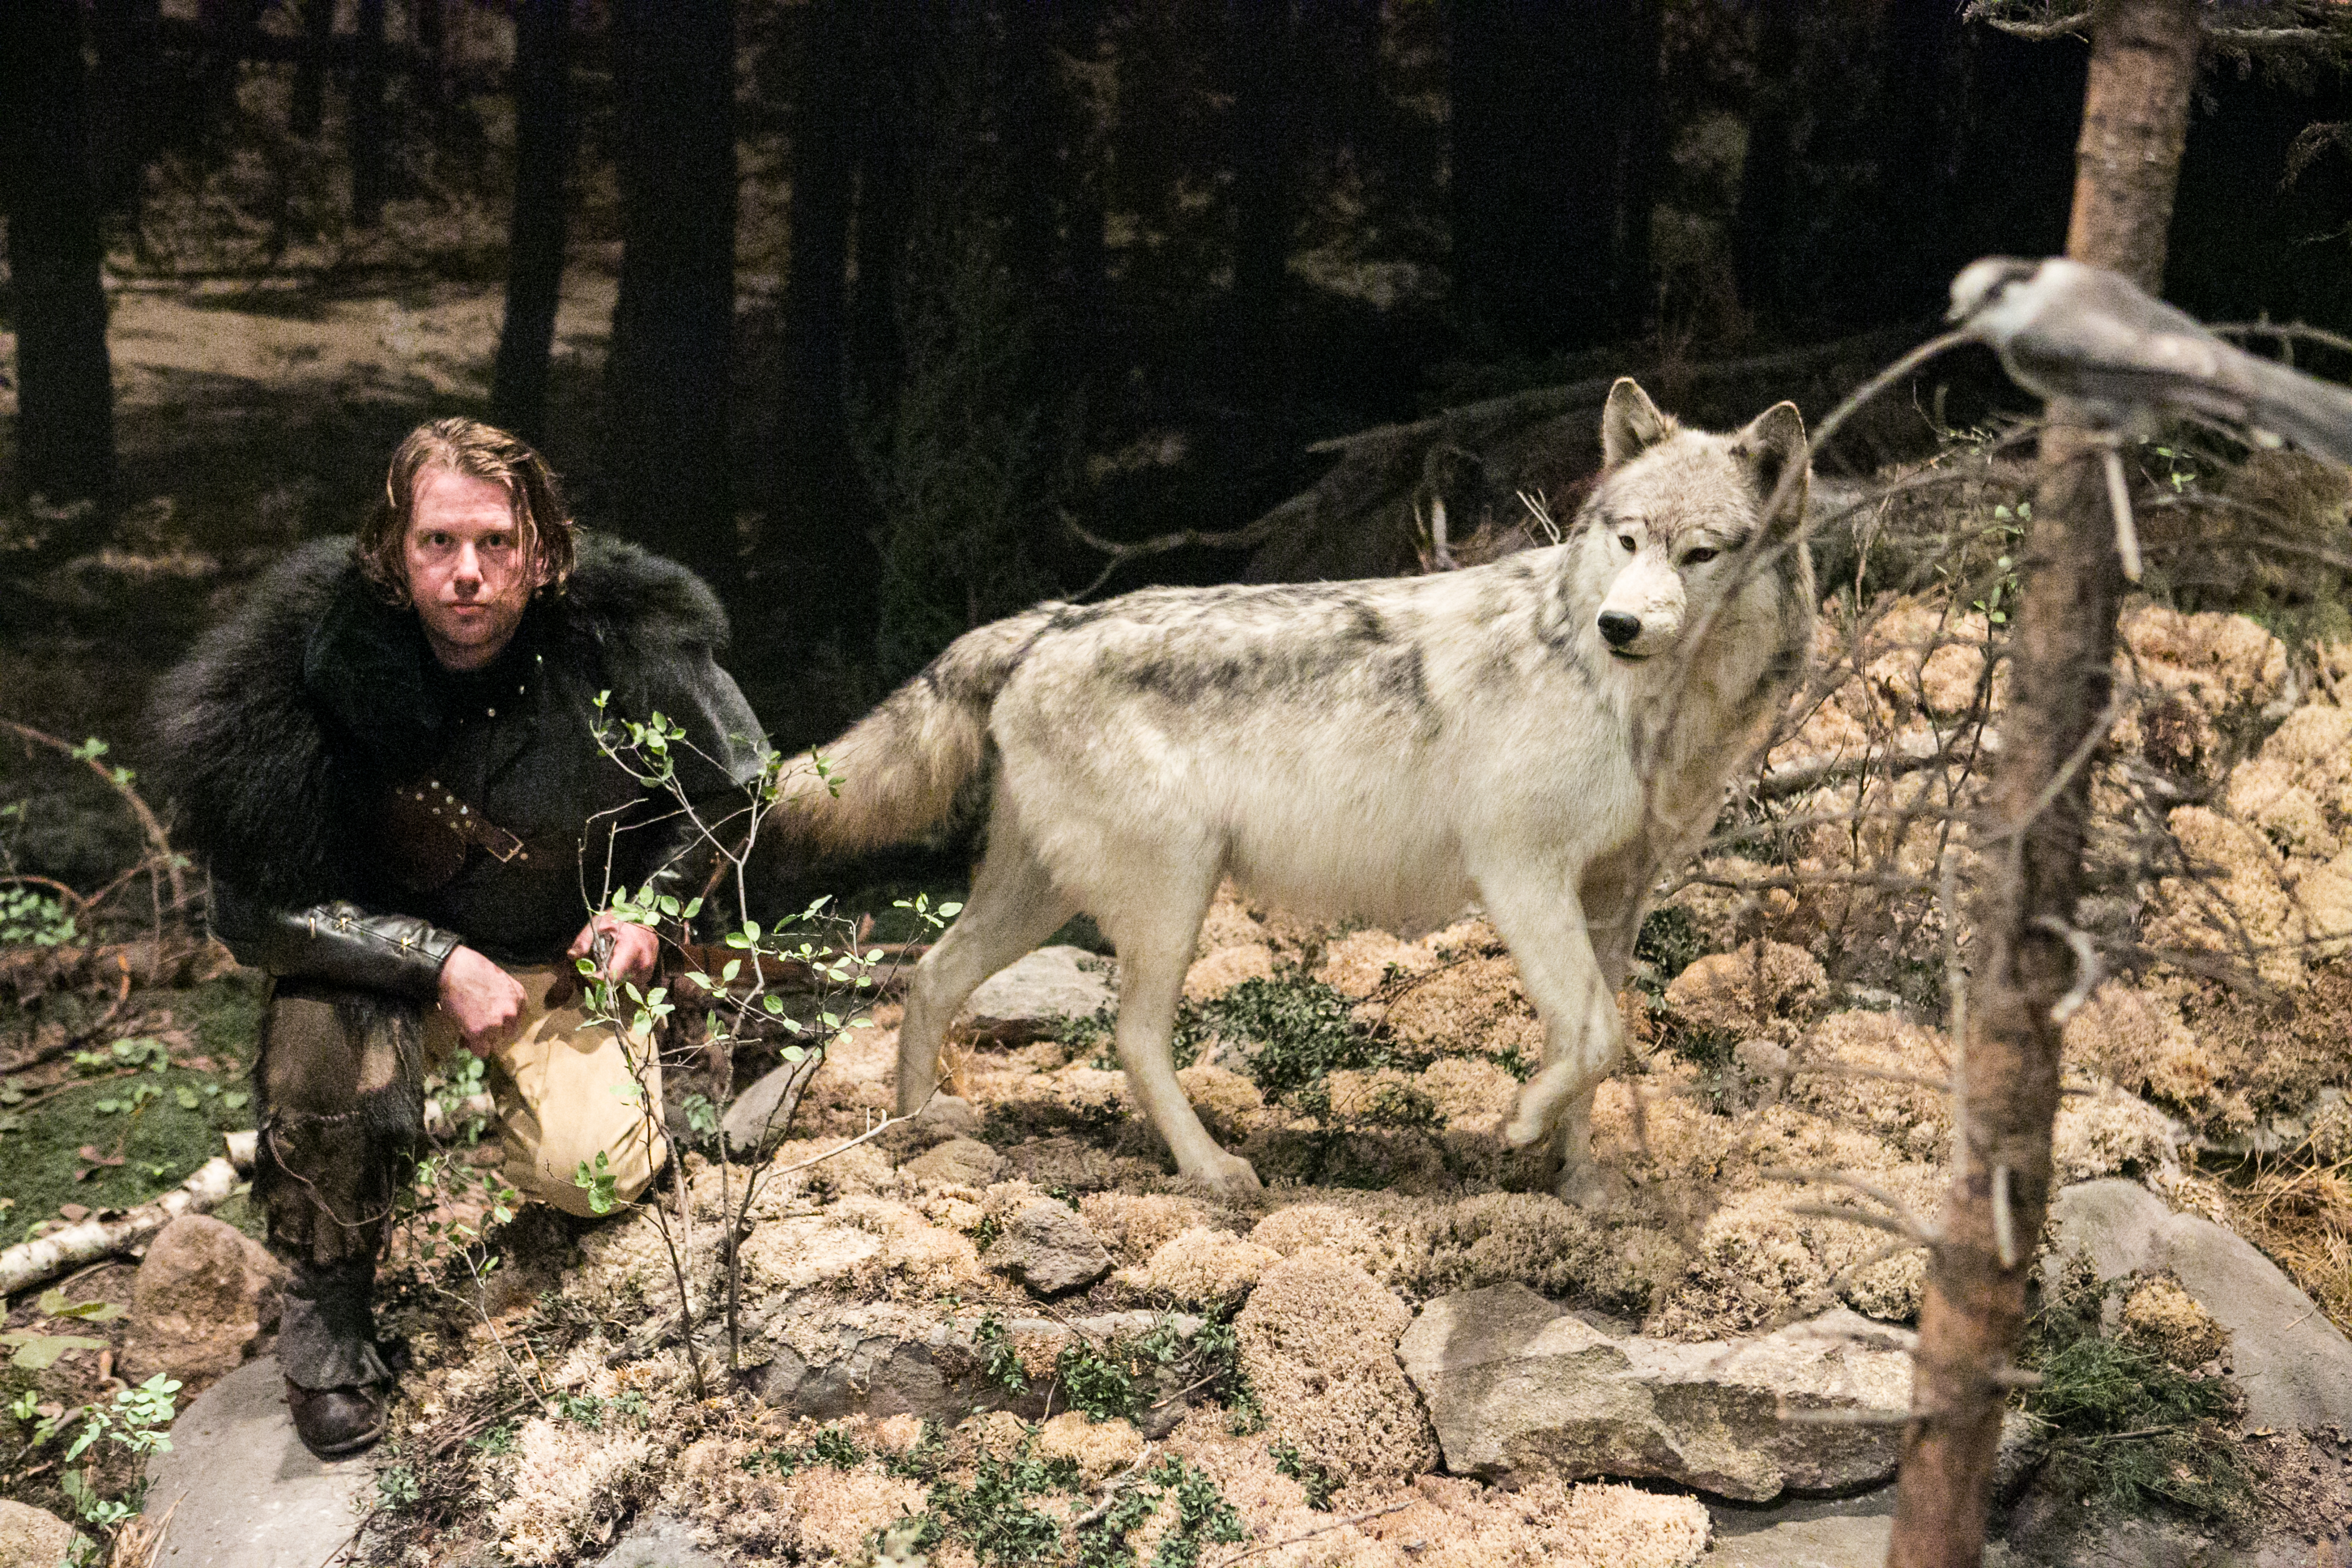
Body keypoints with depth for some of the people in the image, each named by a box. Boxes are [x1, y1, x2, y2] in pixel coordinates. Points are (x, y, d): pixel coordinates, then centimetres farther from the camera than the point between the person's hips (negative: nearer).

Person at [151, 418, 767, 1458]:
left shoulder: (619, 645, -21)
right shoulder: (317, 660, -24)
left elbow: (727, 789, 1)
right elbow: (256, 901, -19)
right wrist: (439, 964, -27)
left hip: (570, 946, 1)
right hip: (383, 944, -1)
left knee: (585, 1171, -21)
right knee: (324, 1049, -33)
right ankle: (326, 1310, -6)